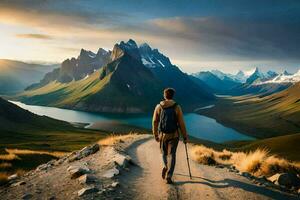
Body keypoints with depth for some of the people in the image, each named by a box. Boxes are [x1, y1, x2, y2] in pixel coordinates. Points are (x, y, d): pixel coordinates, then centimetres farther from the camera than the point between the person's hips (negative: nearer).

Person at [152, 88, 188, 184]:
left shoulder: (158, 107, -3)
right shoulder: (177, 107, -8)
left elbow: (155, 122, 0)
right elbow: (181, 123, -7)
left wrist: (155, 135, 12)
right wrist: (185, 136, 2)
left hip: (162, 135, 2)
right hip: (173, 135, -1)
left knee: (164, 153, 23)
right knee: (171, 155, 5)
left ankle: (166, 167, 2)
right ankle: (168, 176, 0)